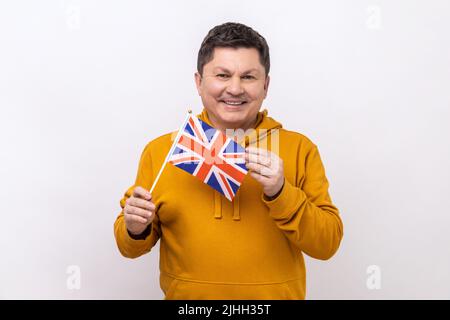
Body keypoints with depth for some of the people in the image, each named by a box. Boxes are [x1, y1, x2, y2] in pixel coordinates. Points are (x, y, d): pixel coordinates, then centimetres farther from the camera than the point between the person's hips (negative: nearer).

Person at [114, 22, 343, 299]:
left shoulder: (300, 149, -7)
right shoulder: (160, 150, -6)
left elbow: (328, 244, -10)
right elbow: (132, 246, 2)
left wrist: (280, 193, -24)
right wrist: (136, 230, -19)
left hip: (275, 294, 0)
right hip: (184, 293, 1)